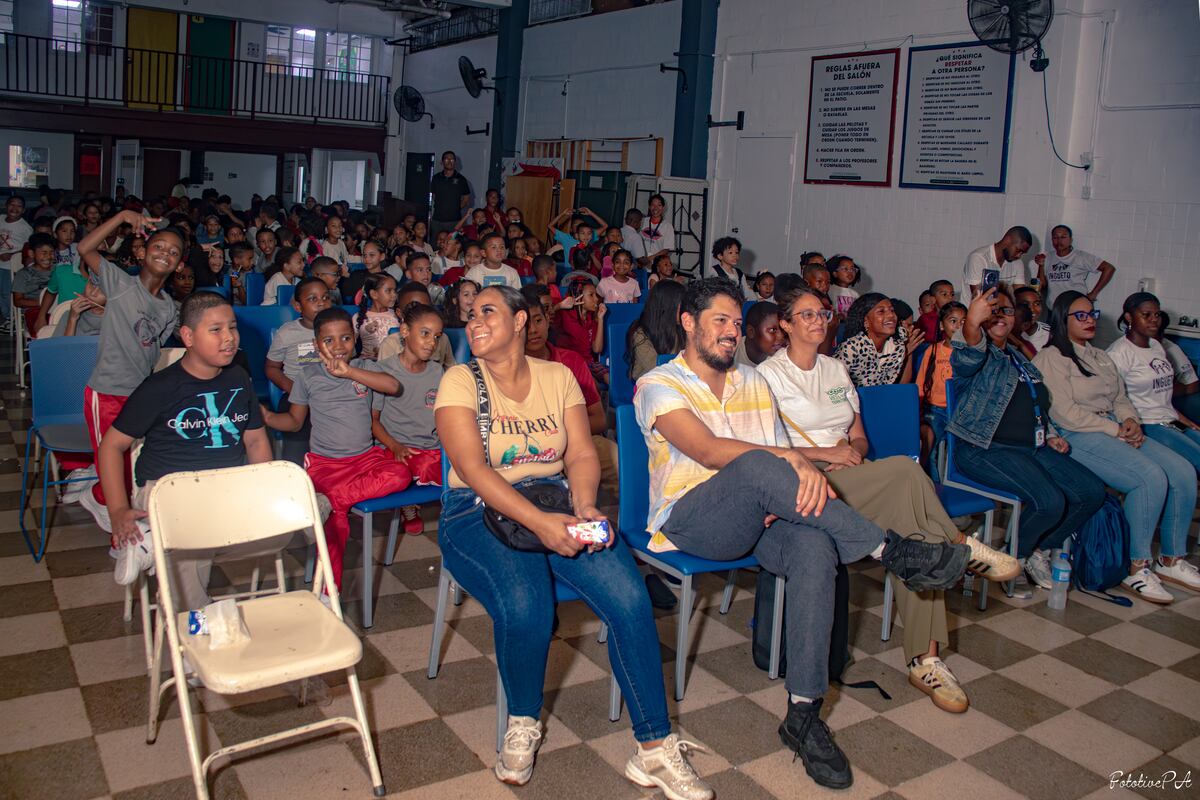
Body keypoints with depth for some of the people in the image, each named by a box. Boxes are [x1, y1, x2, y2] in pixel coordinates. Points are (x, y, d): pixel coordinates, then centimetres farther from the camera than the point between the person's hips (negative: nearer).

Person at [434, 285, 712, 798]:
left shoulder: (557, 377, 9)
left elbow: (582, 455, 3)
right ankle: (522, 725, 0)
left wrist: (584, 507, -19)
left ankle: (654, 748, -7)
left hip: (555, 505, 3)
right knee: (525, 607, -33)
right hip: (479, 512, -3)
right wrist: (538, 523, -27)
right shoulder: (461, 381, -2)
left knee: (629, 597, -21)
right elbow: (472, 468, -15)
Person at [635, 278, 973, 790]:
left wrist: (798, 481, -10)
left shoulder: (753, 383, 21)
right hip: (690, 516, -4)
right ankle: (892, 552, -24)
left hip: (756, 517, 5)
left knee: (815, 545, -30)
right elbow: (706, 450, -15)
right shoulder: (658, 386, 2)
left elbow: (785, 451, 15)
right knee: (755, 466, -35)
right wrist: (789, 460, -24)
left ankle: (803, 713, -25)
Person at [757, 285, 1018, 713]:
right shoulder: (769, 374, 2)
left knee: (912, 528, -24)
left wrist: (854, 451, -4)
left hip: (851, 475, 6)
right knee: (906, 470, -30)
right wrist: (825, 453, -15)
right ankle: (960, 546, -7)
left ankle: (926, 657, -23)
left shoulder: (836, 369, 22)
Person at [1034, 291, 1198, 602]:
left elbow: (1121, 399, 22)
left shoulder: (1100, 356, 24)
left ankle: (1172, 559, 3)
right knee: (1151, 477, -28)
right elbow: (1064, 413, -13)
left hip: (1116, 430, 8)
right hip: (1078, 437, -8)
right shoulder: (1051, 358, -4)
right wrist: (1115, 430, -12)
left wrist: (1131, 421, -1)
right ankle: (1135, 569, -18)